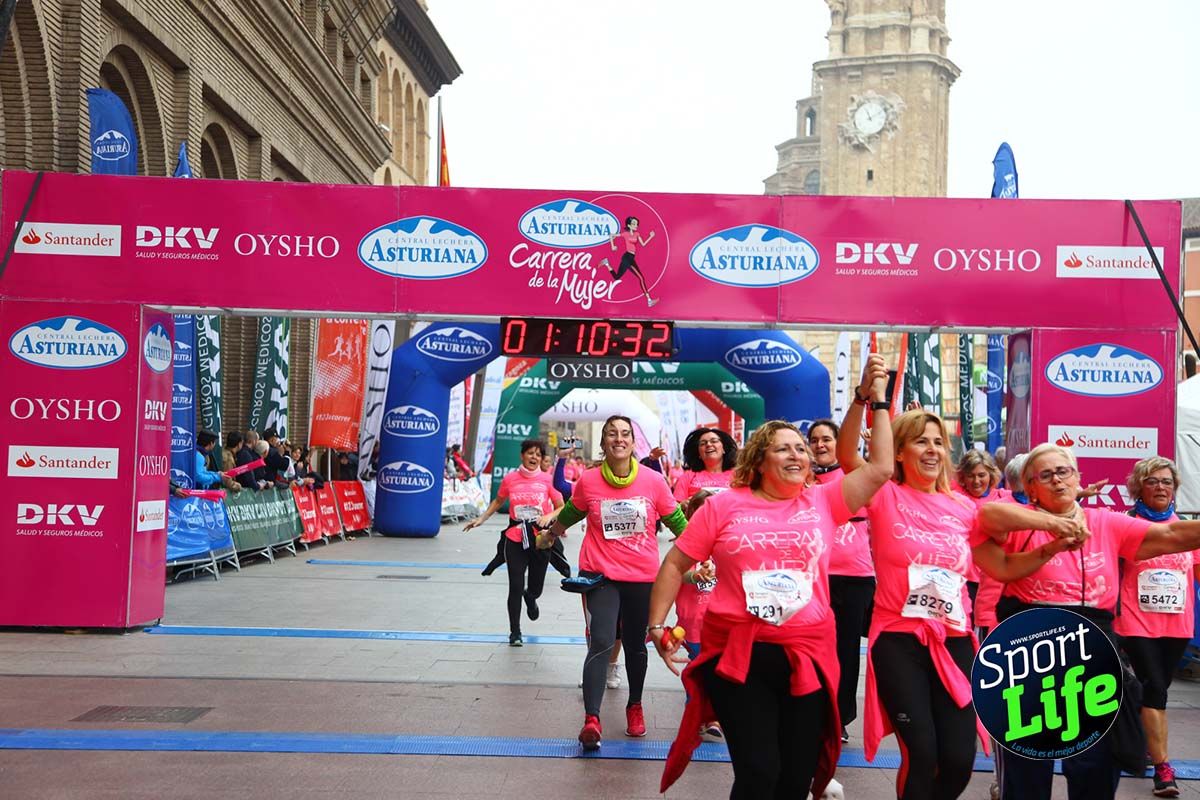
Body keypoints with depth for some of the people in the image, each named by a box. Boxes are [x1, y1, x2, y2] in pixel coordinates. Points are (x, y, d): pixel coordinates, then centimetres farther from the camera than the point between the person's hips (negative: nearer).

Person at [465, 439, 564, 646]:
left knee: (536, 587, 10)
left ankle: (530, 598, 49)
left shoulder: (547, 479, -3)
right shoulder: (510, 479, 0)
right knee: (515, 587, -5)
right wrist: (481, 519, 9)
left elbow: (560, 508, 2)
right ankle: (515, 632, 12)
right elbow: (498, 501, 17)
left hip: (539, 540, 0)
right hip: (515, 540, 0)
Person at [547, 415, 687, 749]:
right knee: (601, 643, -15)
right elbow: (568, 516, 13)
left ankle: (635, 706, 37)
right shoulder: (588, 481, -6)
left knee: (635, 645, 15)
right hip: (600, 574, -1)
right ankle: (591, 720, -16)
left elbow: (677, 521, 4)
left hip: (642, 576, 1)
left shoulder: (654, 481, -7)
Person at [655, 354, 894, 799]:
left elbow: (880, 468, 2)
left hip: (806, 656, 3)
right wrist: (657, 627, -1)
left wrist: (877, 401, -1)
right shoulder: (725, 505, 0)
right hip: (737, 654, -3)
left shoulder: (823, 502, 6)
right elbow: (675, 564, 4)